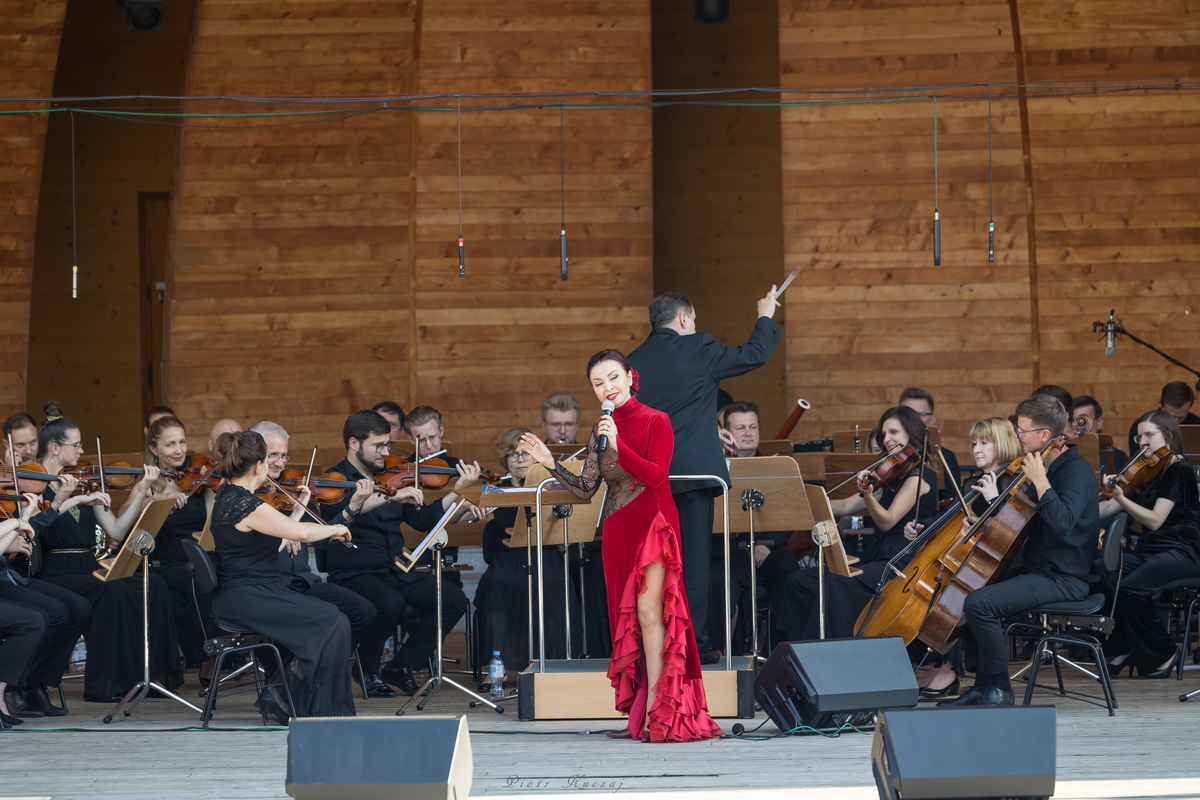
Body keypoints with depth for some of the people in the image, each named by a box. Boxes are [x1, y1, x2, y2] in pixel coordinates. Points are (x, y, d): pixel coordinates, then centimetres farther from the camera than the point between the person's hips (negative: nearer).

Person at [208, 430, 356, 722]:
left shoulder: (226, 495, 10)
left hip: (236, 596, 10)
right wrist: (335, 528, -12)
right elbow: (300, 532, -28)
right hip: (248, 599, -10)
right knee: (333, 623, -12)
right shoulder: (245, 505, -21)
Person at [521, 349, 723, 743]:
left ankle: (655, 711, -15)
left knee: (649, 611, -14)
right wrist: (551, 464, 1)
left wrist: (618, 445, -23)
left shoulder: (655, 422, -2)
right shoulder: (601, 431, 15)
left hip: (652, 526, -6)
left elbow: (656, 474, -15)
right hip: (616, 533, 6)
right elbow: (585, 489, 12)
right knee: (626, 618, 5)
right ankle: (637, 714, 7)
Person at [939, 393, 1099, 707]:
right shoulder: (1045, 466, 14)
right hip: (1036, 569, 11)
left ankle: (998, 689, -13)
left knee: (979, 602, -25)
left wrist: (1040, 481, -26)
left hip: (1062, 579, -11)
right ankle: (982, 684, 10)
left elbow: (1062, 523, -33)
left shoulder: (1077, 470, -16)